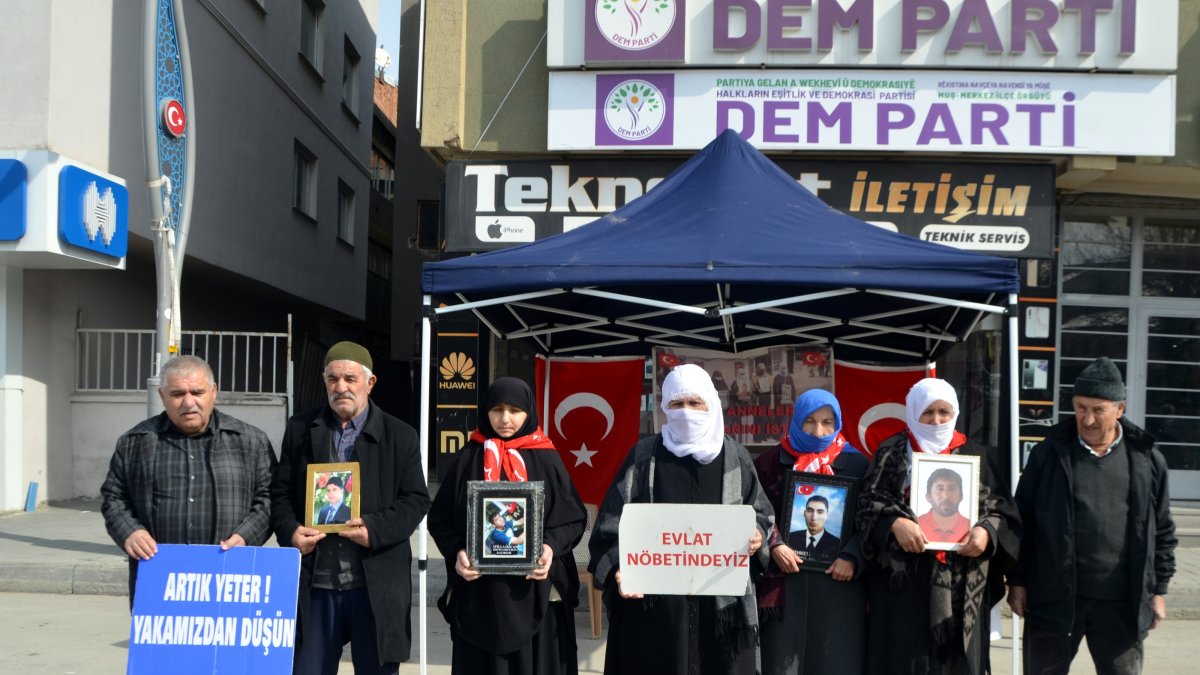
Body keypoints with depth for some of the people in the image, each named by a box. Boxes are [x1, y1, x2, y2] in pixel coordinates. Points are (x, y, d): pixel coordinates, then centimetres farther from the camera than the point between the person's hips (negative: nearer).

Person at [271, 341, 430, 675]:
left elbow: (415, 499, 1)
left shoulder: (400, 436, 3)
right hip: (314, 583, 2)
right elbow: (280, 492, 10)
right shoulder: (299, 429, 10)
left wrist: (376, 529, -16)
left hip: (376, 584, -1)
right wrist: (289, 530, -9)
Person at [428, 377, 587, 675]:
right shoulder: (468, 458, 5)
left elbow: (573, 517, 4)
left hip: (535, 590, 0)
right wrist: (456, 552, -12)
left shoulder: (546, 459, 3)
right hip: (479, 591, 1)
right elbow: (440, 519, 5)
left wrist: (551, 546, -14)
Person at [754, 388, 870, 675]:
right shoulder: (772, 462, 5)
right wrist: (773, 545, -12)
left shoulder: (856, 464, 5)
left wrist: (852, 557, -10)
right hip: (784, 581, 0)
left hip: (839, 581, 0)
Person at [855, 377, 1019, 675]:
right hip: (903, 580, -1)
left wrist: (987, 531, -12)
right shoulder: (892, 453, 8)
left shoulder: (976, 457, 12)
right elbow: (868, 501, -1)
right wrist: (894, 523, -20)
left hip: (961, 585, 2)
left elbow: (1004, 510, 9)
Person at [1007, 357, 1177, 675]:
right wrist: (1017, 580, 0)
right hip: (1055, 598, -1)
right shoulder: (1049, 454, 0)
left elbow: (1162, 530, 8)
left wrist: (1158, 590, 6)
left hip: (1121, 604, 1)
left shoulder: (1147, 459, 3)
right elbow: (1023, 520, 2)